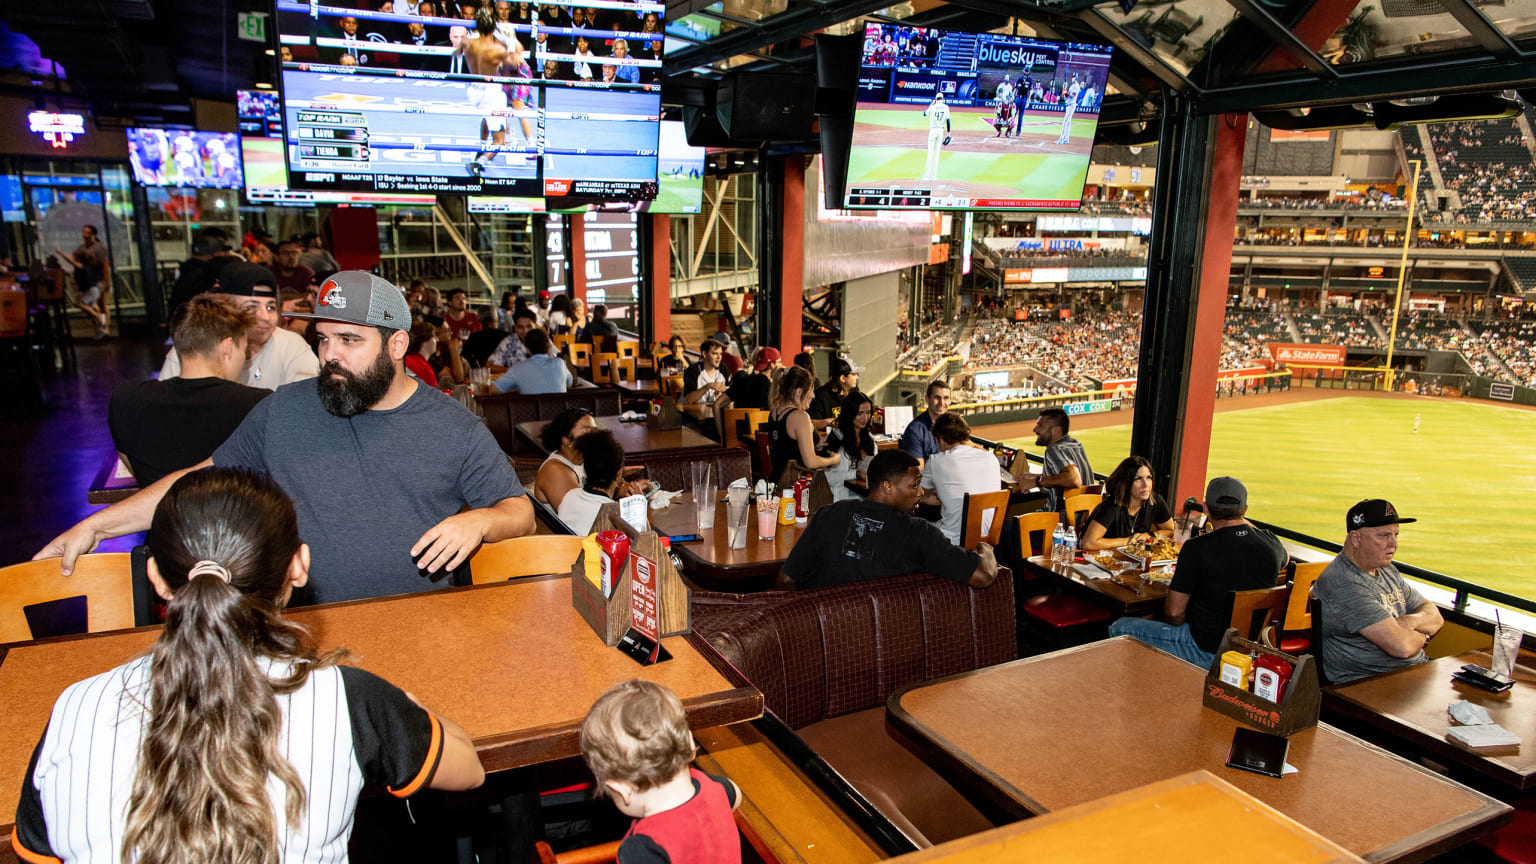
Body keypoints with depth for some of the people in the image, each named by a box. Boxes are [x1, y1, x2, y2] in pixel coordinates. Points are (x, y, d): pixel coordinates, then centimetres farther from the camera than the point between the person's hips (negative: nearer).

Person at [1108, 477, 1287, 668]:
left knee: (1119, 628, 8)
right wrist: (1243, 524, 26)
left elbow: (1174, 611, -15)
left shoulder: (1197, 548, -21)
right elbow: (1284, 560, 23)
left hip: (1208, 653, -7)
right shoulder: (1271, 543, -6)